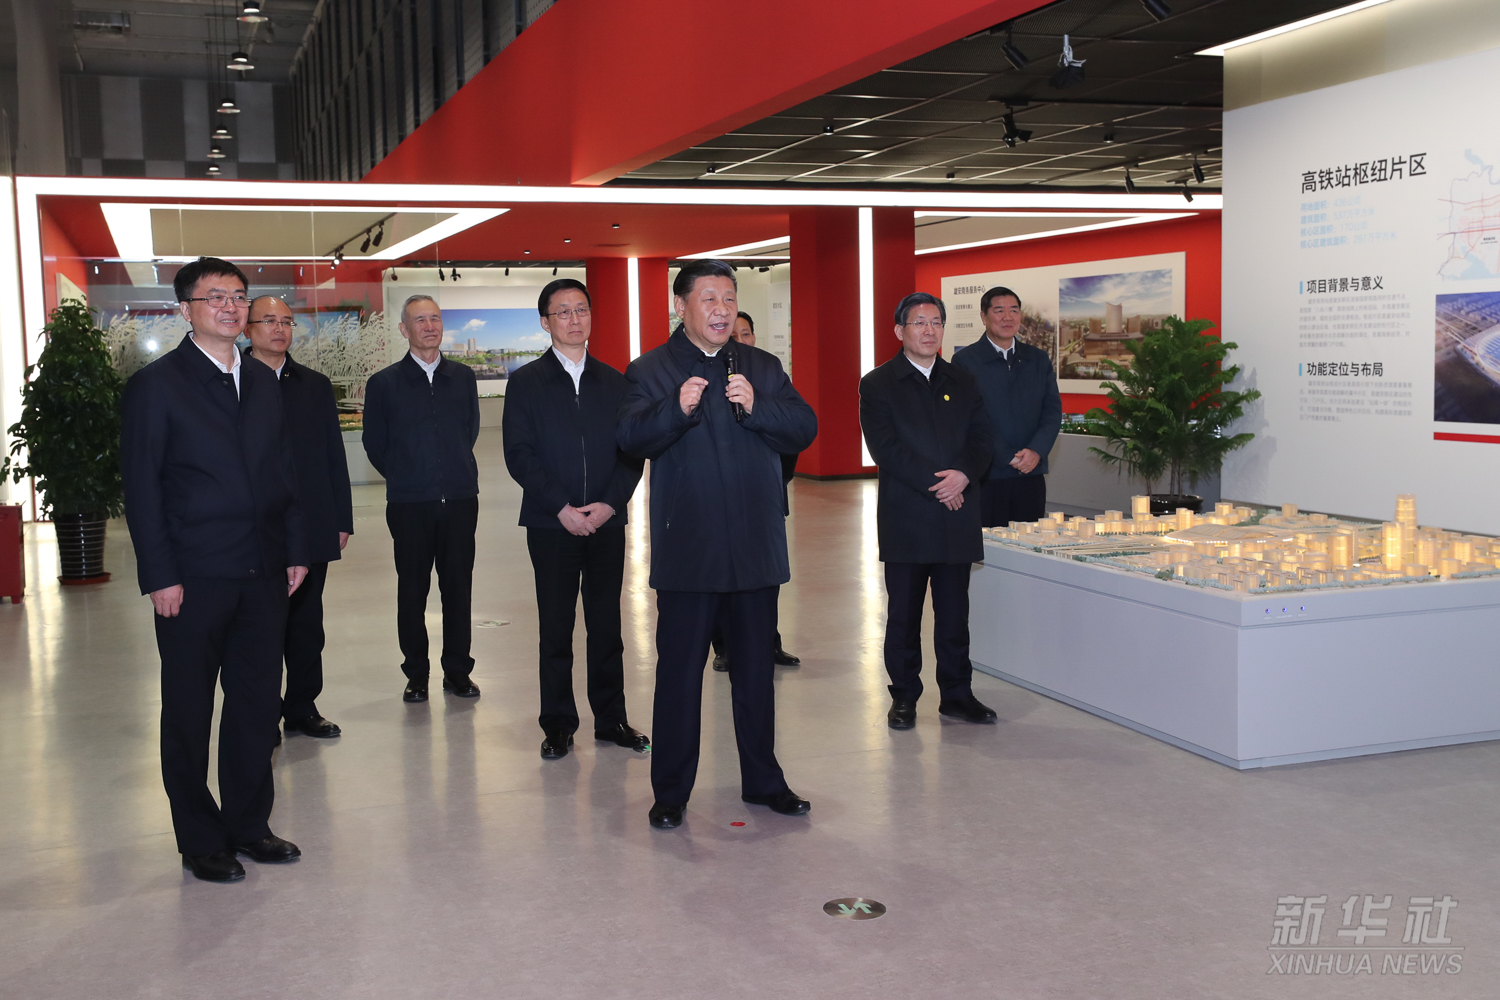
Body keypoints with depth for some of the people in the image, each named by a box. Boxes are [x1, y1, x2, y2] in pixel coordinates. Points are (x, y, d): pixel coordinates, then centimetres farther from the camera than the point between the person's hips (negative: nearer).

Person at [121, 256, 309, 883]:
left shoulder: (263, 382, 12)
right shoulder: (155, 385, -5)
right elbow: (141, 488, -7)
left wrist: (295, 549, 9)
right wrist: (159, 576, -12)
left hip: (263, 574, 5)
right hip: (193, 580, -5)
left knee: (258, 706, 11)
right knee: (189, 715, 6)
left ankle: (248, 825, 26)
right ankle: (201, 842, 19)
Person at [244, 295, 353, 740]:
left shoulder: (316, 385, 13)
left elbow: (334, 455, 13)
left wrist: (342, 519, 8)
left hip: (312, 529, 4)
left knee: (307, 623, 10)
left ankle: (302, 707, 22)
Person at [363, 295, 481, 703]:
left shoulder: (463, 377, 8)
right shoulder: (384, 383, 0)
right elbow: (374, 444, 7)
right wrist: (406, 477, 12)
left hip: (459, 499, 2)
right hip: (409, 504, -2)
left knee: (458, 586, 6)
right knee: (412, 591, 4)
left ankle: (458, 670, 17)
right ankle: (416, 674, 15)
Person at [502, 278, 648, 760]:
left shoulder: (614, 382, 10)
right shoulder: (525, 383, 2)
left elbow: (632, 452, 6)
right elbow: (519, 455, -5)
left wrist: (609, 503, -9)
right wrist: (562, 508, -13)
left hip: (606, 522, 2)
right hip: (551, 525, -2)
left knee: (606, 626, 7)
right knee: (555, 630, 3)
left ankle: (611, 720, 18)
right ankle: (558, 725, 14)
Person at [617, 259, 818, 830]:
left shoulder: (763, 368, 11)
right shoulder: (650, 371, 1)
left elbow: (804, 430, 1)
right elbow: (632, 438, -14)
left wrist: (756, 406, -16)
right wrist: (678, 408, -31)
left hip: (756, 547, 3)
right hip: (686, 549, -3)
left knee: (755, 669, 13)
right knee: (679, 671, 3)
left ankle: (763, 781, 27)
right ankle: (671, 792, 15)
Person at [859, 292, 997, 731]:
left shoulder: (963, 382, 13)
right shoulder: (877, 385, 0)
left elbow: (980, 439, 7)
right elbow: (885, 448, -10)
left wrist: (963, 475, -14)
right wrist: (935, 483, -15)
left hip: (957, 517, 3)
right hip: (905, 518, -3)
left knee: (954, 612, 8)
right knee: (903, 614, 5)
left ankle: (957, 694, 18)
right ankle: (904, 696, 16)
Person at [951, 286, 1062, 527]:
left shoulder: (1039, 360, 14)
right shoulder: (964, 360, 0)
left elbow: (1053, 411, 9)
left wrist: (1036, 451, -10)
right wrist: (1008, 459, -12)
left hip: (1030, 476, 4)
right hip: (985, 477, -4)